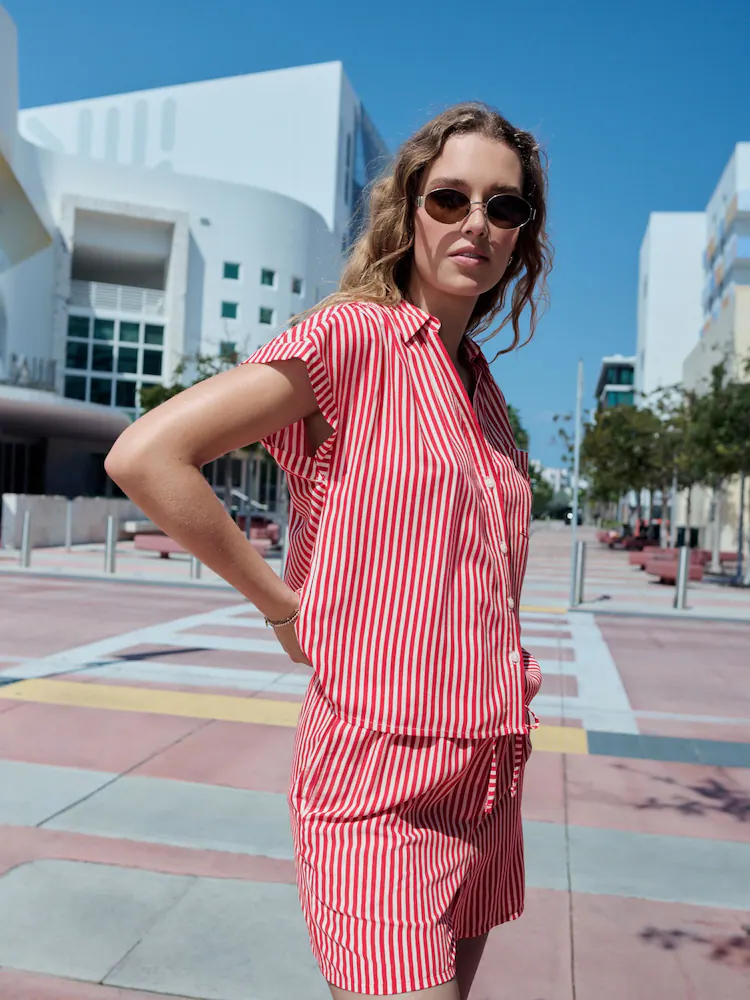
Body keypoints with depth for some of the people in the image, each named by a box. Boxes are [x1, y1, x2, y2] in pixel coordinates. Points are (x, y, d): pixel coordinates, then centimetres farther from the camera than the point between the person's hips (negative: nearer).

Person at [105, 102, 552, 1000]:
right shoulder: (352, 336, -10)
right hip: (377, 785, -7)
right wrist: (283, 604, -12)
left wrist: (511, 677, 10)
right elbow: (145, 457, -18)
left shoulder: (482, 385, 11)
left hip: (487, 783, 8)